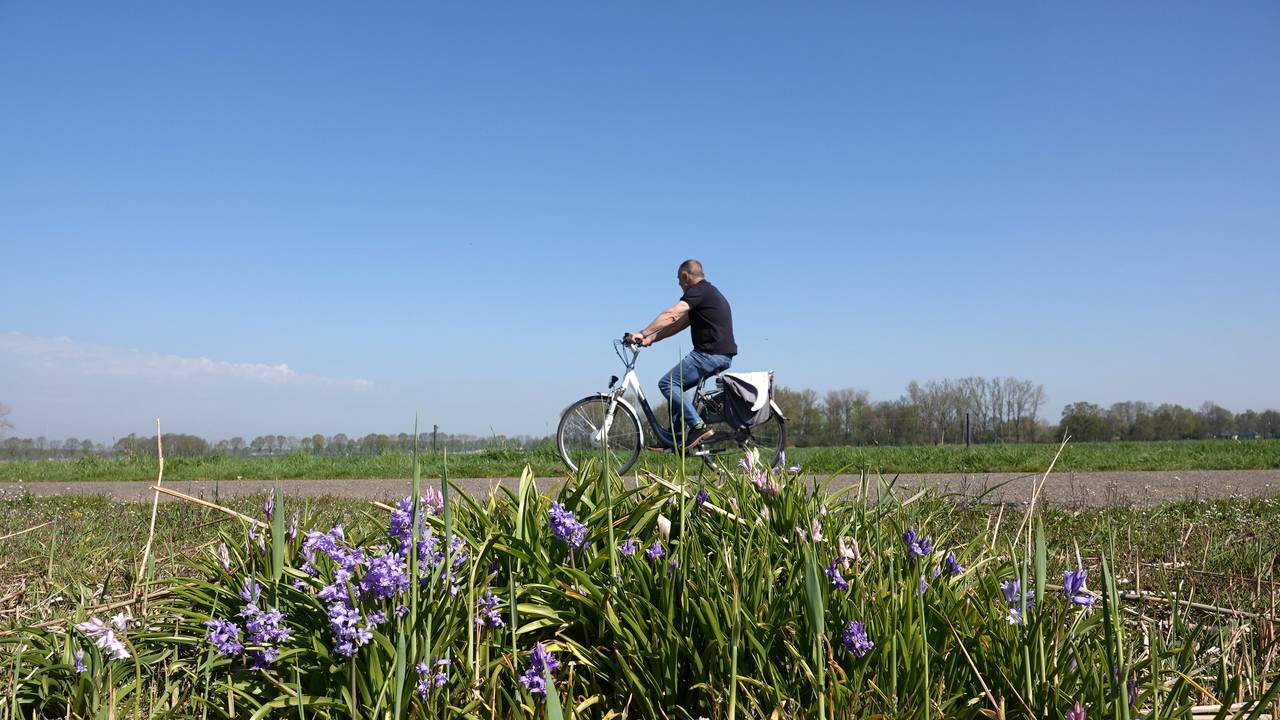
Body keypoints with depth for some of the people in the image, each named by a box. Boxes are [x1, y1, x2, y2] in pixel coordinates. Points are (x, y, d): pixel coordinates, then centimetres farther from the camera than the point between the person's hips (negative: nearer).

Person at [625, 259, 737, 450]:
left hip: (710, 354, -10)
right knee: (679, 385, 19)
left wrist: (643, 333, -25)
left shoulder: (698, 291, -9)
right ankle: (677, 436, 17)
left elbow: (672, 315, -22)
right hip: (722, 355, 10)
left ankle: (698, 427, -14)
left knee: (667, 384, -9)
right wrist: (652, 338, 19)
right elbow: (680, 323, 23)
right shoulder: (710, 292, 23)